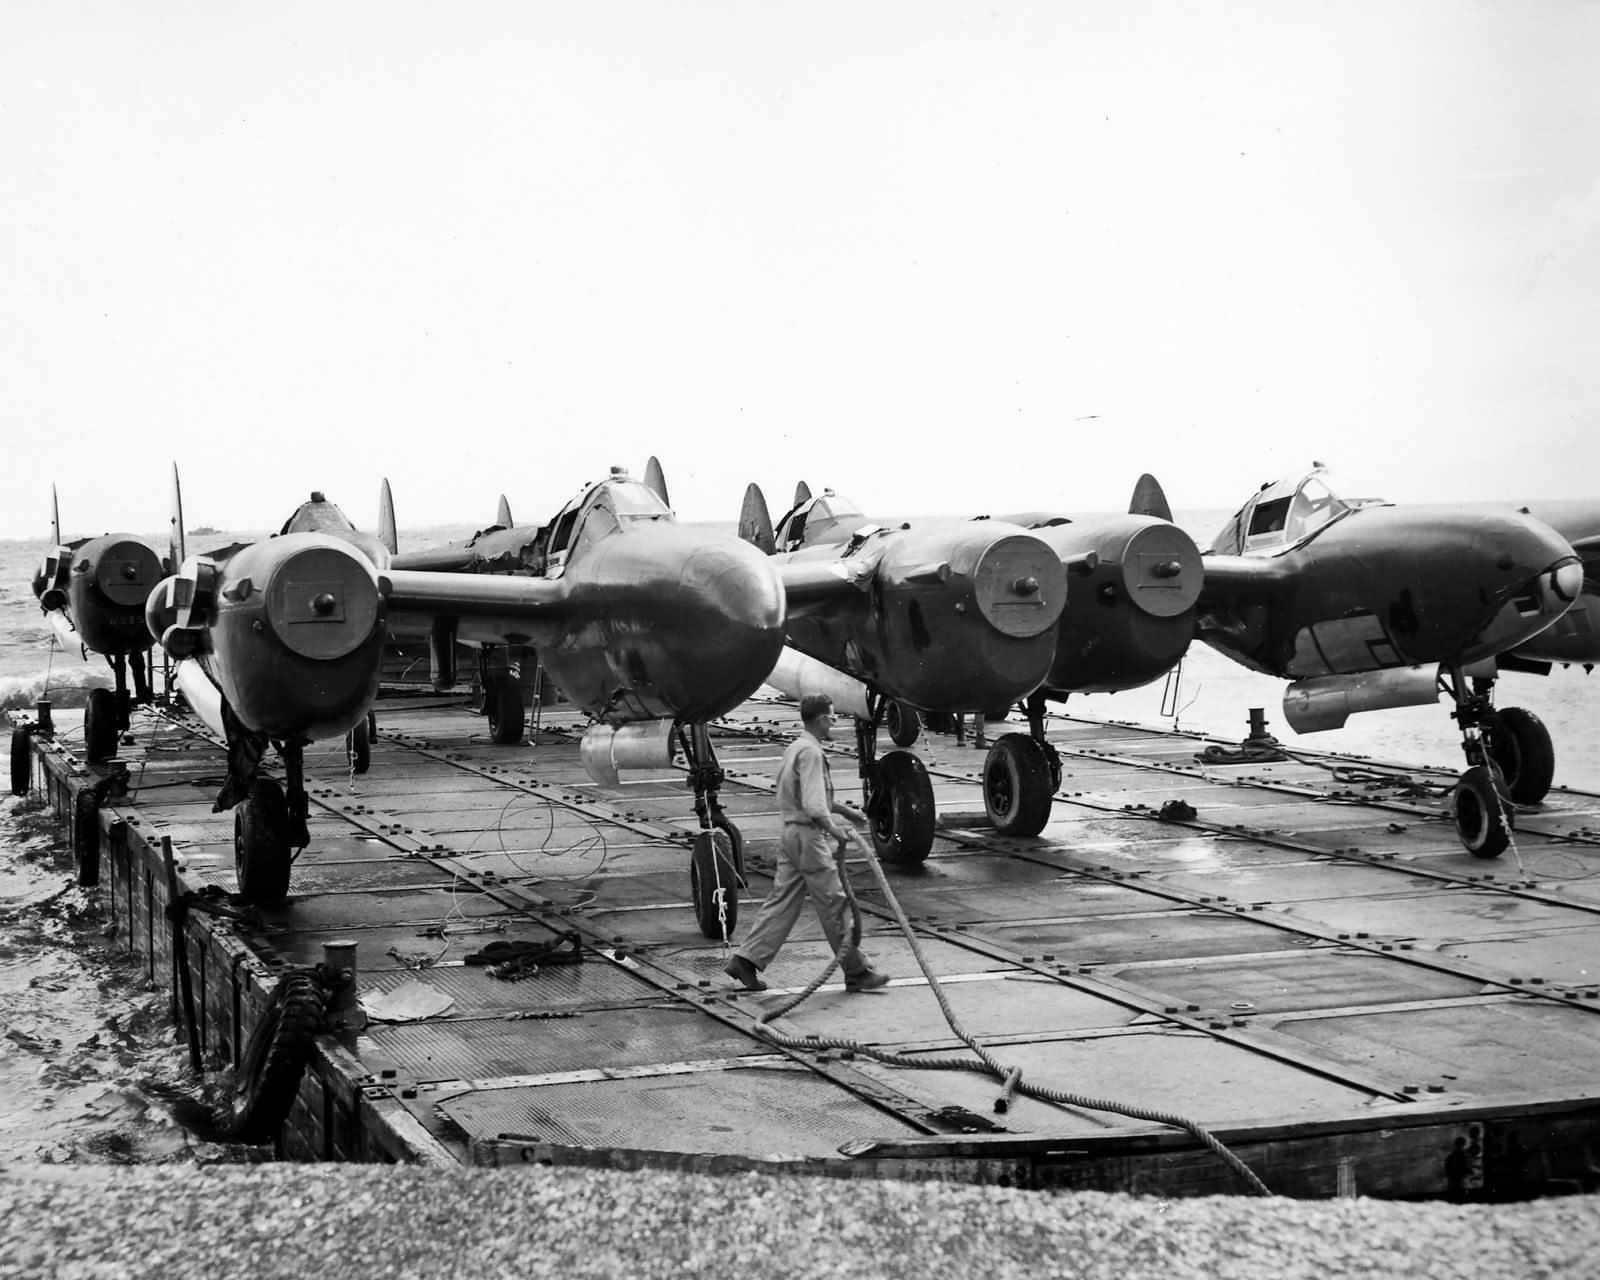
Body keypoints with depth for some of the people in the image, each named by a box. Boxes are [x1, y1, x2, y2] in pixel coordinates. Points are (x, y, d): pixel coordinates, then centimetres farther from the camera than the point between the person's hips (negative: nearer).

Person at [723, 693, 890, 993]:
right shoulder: (810, 752, -17)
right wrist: (834, 829, -16)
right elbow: (813, 806, -24)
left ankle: (744, 960, 5)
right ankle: (856, 971, 7)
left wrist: (845, 810, 24)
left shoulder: (795, 748, 16)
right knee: (834, 904, -1)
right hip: (810, 835, -10)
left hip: (791, 834, 10)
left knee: (782, 901, 9)